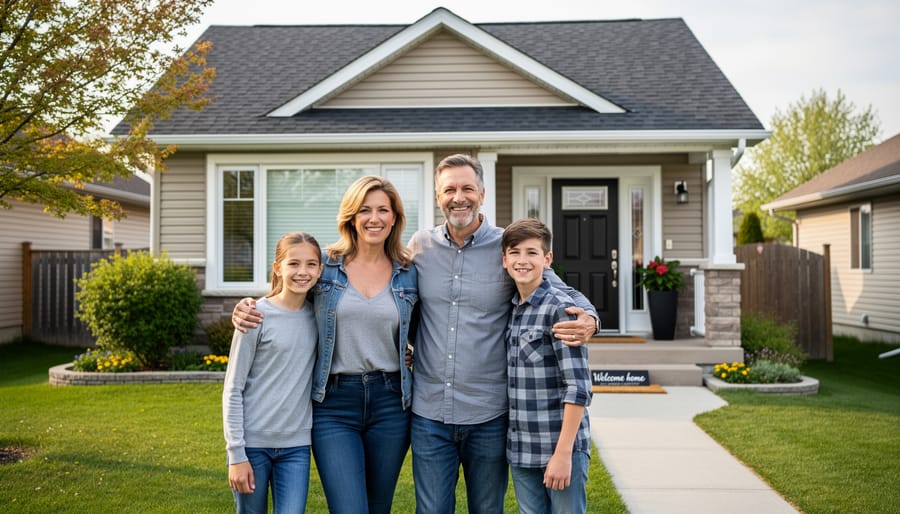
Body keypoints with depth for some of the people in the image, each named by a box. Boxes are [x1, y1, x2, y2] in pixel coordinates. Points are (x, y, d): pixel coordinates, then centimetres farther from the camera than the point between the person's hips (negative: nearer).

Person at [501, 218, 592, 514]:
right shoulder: (510, 310, 7)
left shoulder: (559, 309, -13)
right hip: (520, 449, 6)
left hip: (560, 447, -6)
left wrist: (563, 453, -18)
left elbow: (578, 388, -16)